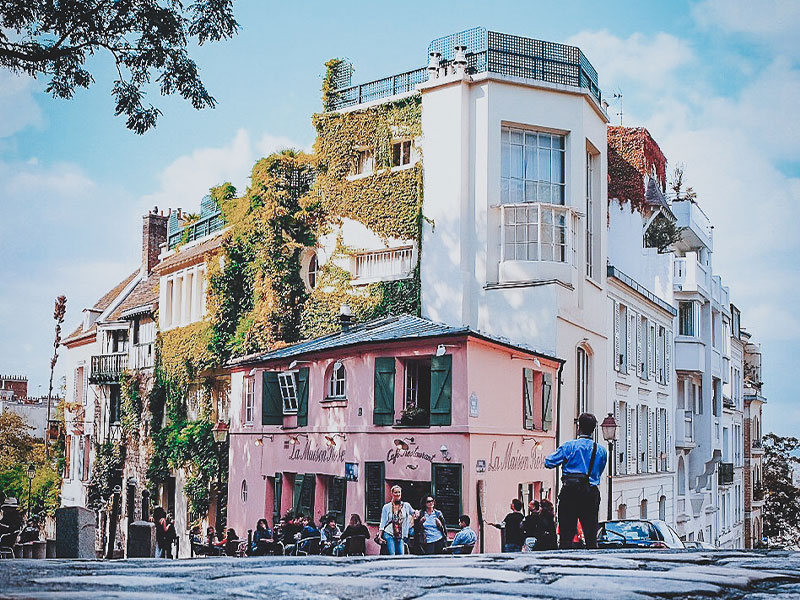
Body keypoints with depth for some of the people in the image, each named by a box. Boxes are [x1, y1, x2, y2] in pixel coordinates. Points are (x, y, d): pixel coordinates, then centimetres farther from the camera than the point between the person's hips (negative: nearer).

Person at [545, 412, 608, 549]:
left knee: (566, 534, -1)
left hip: (570, 493, -3)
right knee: (591, 535, 7)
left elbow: (549, 463, -3)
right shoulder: (601, 450, 7)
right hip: (591, 494, 3)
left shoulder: (569, 446, -5)